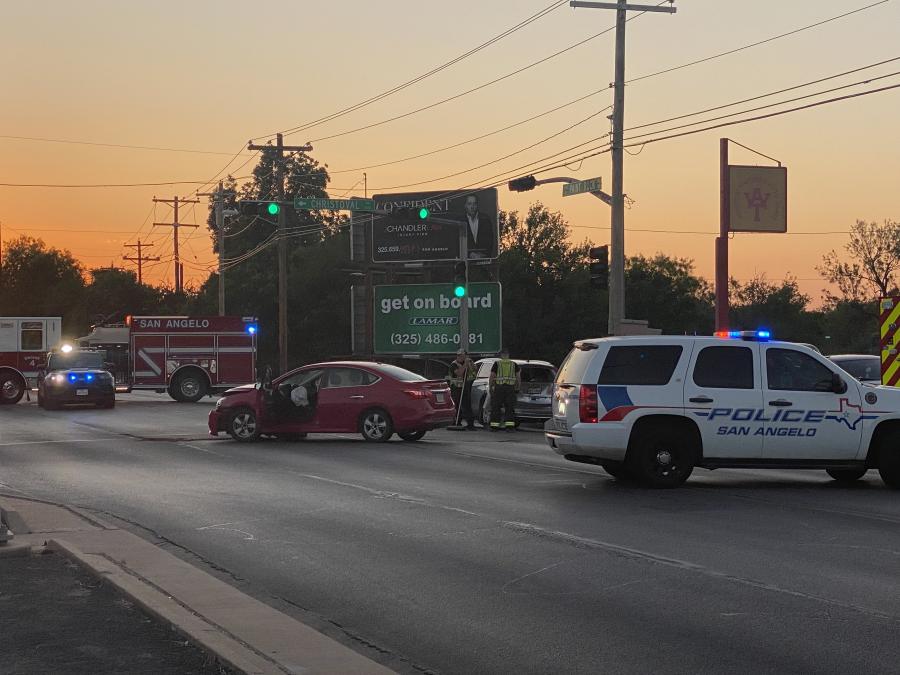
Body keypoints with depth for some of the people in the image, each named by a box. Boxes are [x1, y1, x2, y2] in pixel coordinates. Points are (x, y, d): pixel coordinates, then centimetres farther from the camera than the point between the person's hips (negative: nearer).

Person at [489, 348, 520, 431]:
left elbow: (492, 377, 0)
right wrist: (518, 387, 17)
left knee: (495, 408, 5)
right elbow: (518, 377, 8)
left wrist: (490, 387, 7)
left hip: (499, 388, -2)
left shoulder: (497, 364, 2)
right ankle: (510, 426, -2)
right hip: (510, 388, 2)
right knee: (510, 408, 6)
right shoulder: (514, 364, 8)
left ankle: (494, 426, 4)